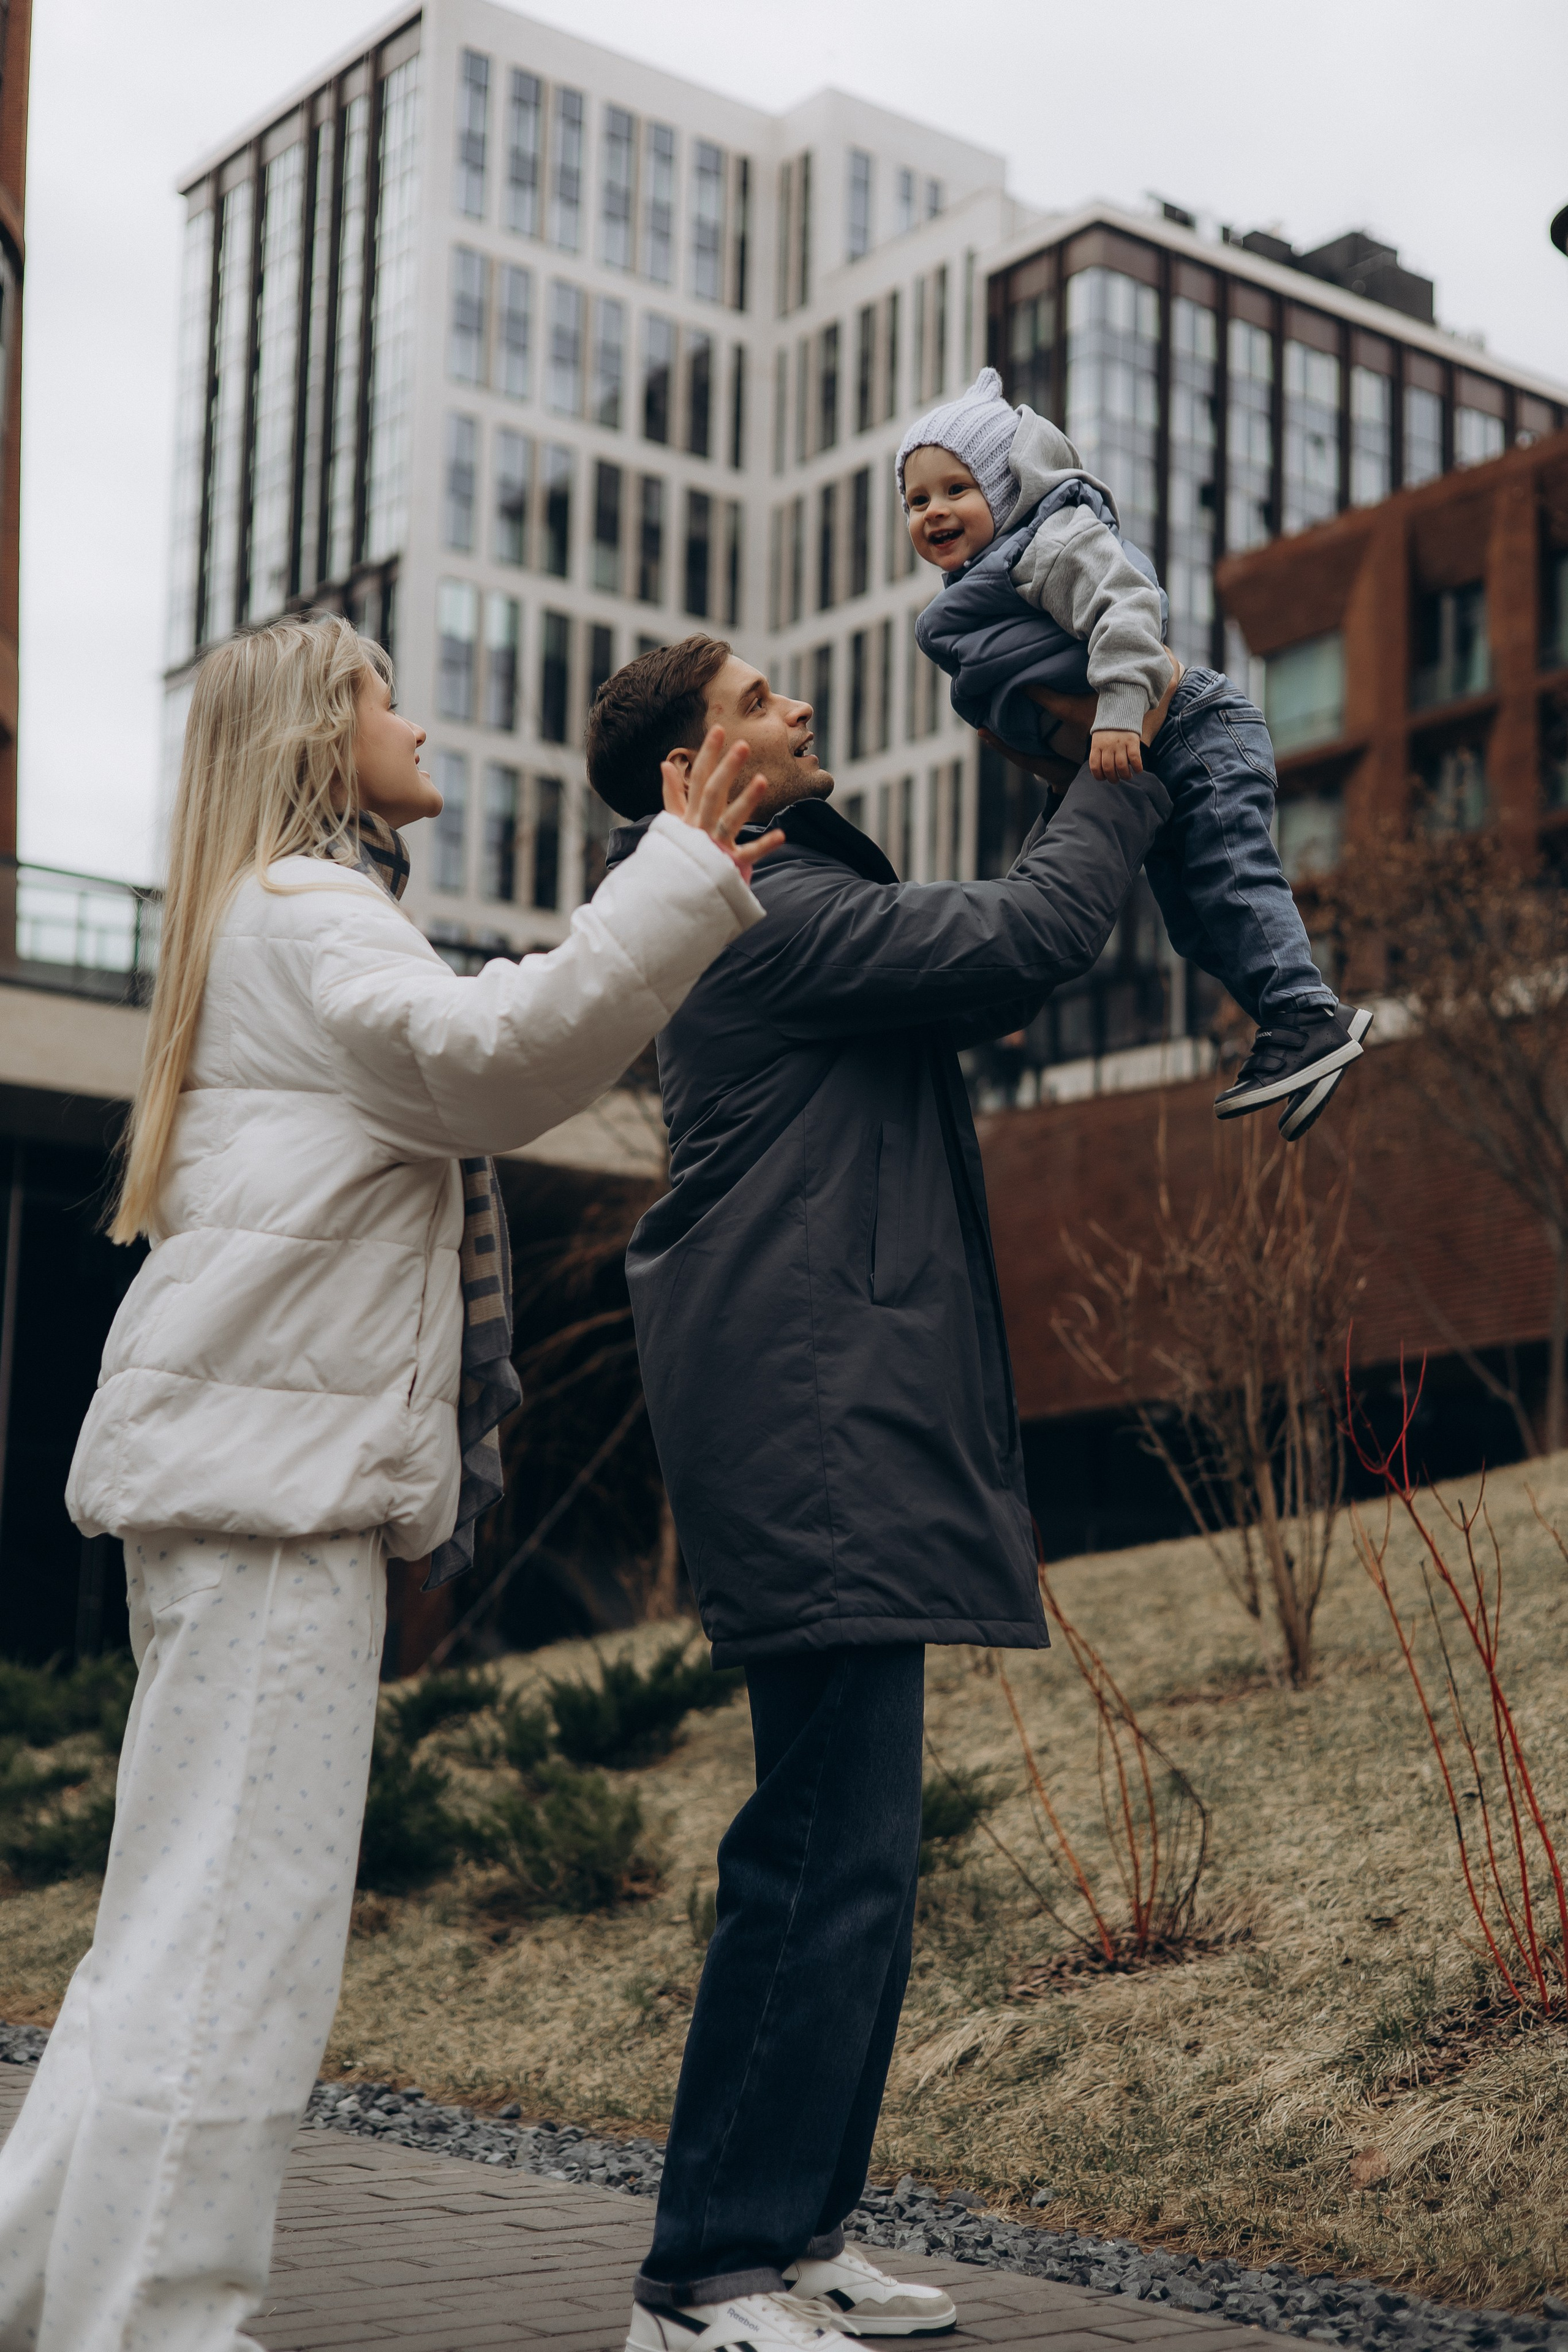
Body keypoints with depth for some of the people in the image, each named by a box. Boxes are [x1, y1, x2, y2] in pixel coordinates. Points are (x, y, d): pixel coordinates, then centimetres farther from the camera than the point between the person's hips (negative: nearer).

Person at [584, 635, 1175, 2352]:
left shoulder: (786, 910, 22)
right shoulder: (773, 912, -12)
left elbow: (975, 971, 28)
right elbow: (1020, 942, -17)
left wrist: (1098, 799, 21)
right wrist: (1116, 786, -2)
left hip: (839, 1435, 11)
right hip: (816, 1432, -11)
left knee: (840, 1855, 14)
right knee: (831, 1860, -12)